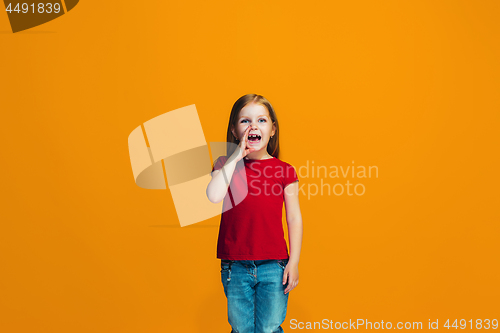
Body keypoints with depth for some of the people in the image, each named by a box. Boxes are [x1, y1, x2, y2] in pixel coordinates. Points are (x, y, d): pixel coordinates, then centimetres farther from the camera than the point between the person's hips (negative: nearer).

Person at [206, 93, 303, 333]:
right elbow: (213, 196, -17)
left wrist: (294, 261, -3)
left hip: (273, 266, -1)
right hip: (235, 267, 1)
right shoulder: (226, 165, 4)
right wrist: (236, 157, -12)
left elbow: (294, 218, 2)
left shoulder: (284, 170, 1)